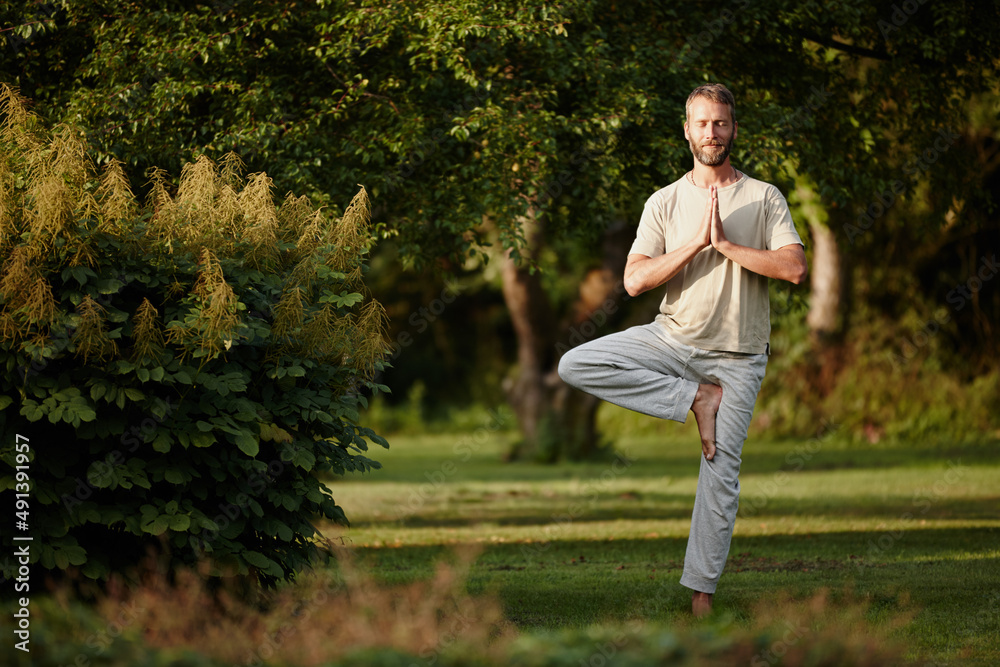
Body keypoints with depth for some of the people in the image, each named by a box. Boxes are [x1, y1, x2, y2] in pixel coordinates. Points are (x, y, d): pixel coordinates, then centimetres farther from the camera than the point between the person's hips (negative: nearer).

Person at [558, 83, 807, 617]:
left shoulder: (764, 198, 1)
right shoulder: (665, 202, 4)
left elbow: (794, 269, -13)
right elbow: (634, 280, -6)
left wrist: (725, 244, -15)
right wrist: (696, 243, -15)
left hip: (737, 355, -2)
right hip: (673, 338, 2)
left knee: (721, 474, -4)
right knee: (575, 366, -18)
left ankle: (701, 592, 6)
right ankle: (695, 399, -12)